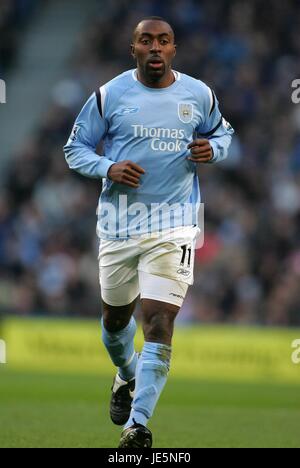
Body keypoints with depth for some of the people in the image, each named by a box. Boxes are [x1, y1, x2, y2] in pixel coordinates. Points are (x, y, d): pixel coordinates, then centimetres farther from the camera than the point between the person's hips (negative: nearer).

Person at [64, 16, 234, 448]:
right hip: (119, 222, 1)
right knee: (116, 317, 16)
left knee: (159, 322, -14)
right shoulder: (109, 95, -1)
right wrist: (108, 168, -14)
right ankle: (127, 376, 49)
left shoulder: (199, 95, 4)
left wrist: (212, 149, -2)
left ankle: (138, 423, -12)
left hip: (174, 223, -1)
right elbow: (76, 148, 5)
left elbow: (222, 133, 22)